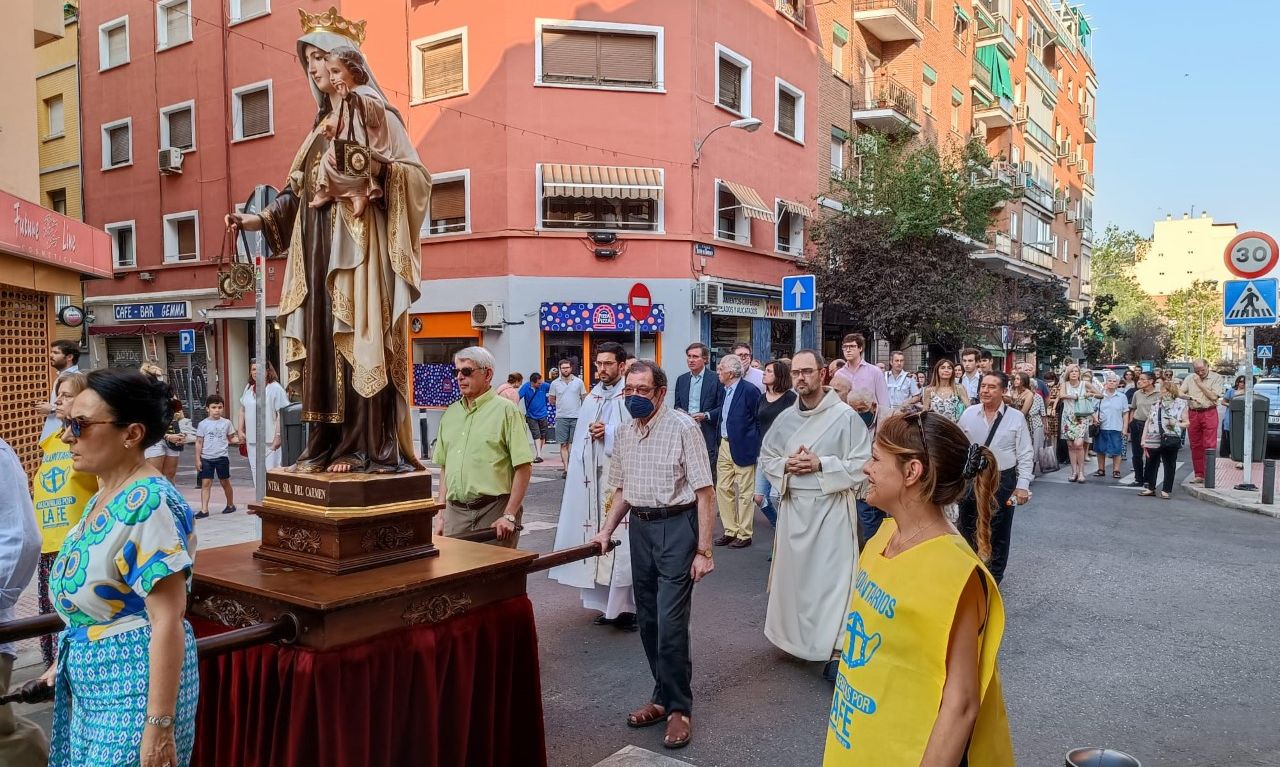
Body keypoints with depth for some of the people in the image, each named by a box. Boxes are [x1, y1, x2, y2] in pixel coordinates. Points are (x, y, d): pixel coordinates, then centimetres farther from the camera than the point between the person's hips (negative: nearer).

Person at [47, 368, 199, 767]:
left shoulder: (148, 503, -22)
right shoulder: (104, 497, 6)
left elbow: (168, 620, -24)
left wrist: (159, 724, -24)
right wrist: (68, 660, 29)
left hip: (135, 688, -9)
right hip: (91, 682, 9)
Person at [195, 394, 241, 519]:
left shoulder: (226, 423, 3)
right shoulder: (203, 424, 0)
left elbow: (230, 438, 9)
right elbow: (199, 442, 2)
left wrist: (239, 440, -13)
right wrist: (198, 459, -1)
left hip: (222, 457, 0)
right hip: (206, 458, 0)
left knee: (225, 482, 10)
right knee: (206, 483, -4)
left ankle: (230, 505, 26)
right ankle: (204, 510, -2)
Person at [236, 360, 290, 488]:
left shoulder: (275, 388, -8)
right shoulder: (248, 388, 13)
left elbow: (282, 414, -13)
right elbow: (242, 410, 21)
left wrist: (278, 436, -18)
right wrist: (240, 430, 13)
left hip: (270, 440, -7)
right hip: (252, 440, 7)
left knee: (270, 471, -9)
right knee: (255, 471, 13)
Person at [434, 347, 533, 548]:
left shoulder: (506, 410, -4)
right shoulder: (451, 413, 14)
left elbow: (524, 467, -9)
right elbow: (444, 467, 18)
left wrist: (510, 516, -13)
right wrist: (442, 515, 12)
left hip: (494, 511, -5)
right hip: (455, 511, 5)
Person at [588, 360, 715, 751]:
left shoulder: (683, 427, -11)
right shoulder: (625, 432, 9)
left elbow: (704, 493, -12)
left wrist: (703, 550, -15)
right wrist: (607, 531, 9)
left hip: (676, 526, -6)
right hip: (639, 527, 6)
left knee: (671, 623, -5)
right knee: (648, 620, 13)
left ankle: (679, 706, 14)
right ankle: (663, 695, 30)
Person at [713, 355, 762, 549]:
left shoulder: (749, 390, -14)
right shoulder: (724, 390, 9)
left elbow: (759, 421, -10)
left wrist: (754, 447, -9)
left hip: (742, 448, -8)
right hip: (725, 445, 8)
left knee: (744, 493, 2)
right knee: (723, 489, 11)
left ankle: (744, 535, 12)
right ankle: (730, 531, 22)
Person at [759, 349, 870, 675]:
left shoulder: (845, 416, -8)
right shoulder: (785, 418, 8)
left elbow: (862, 463, -10)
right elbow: (766, 457, 15)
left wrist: (821, 464, -17)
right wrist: (786, 465, -6)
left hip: (831, 506, -5)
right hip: (792, 505, 5)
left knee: (832, 574, -6)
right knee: (793, 571, 13)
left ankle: (836, 647, 0)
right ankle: (796, 636, 32)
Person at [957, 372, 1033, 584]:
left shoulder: (1016, 418, -6)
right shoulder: (969, 414, -1)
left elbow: (1025, 454, -4)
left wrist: (1023, 485, -8)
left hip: (1002, 481, -1)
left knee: (998, 534, 11)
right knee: (968, 531, 11)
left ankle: (993, 580, 27)